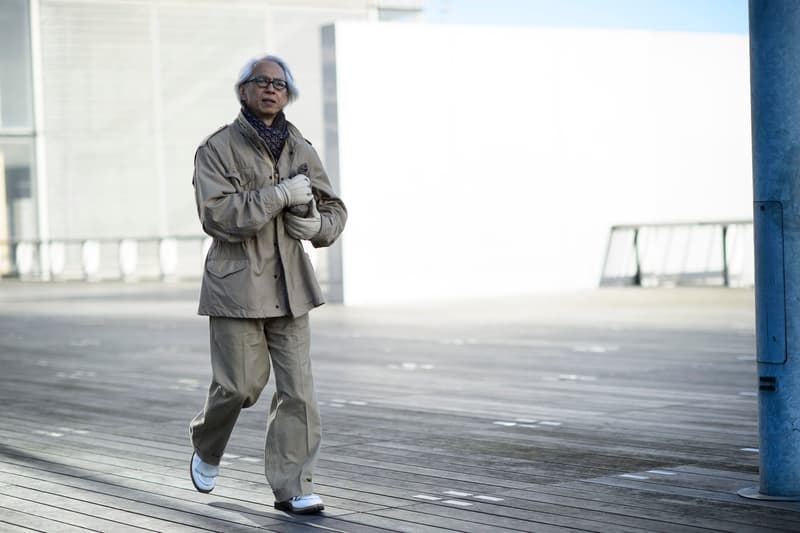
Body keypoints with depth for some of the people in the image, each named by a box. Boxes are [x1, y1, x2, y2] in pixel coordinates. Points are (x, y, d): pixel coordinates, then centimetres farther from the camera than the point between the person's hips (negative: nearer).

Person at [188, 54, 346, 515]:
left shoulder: (301, 149, 9)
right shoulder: (218, 148, -5)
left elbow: (334, 209, 16)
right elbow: (220, 214, -18)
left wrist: (316, 224, -7)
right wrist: (282, 194, -20)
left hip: (290, 285, 4)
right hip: (237, 283, -4)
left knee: (298, 387, -2)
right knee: (240, 385, 0)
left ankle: (293, 486, 5)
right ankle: (207, 450, 31)